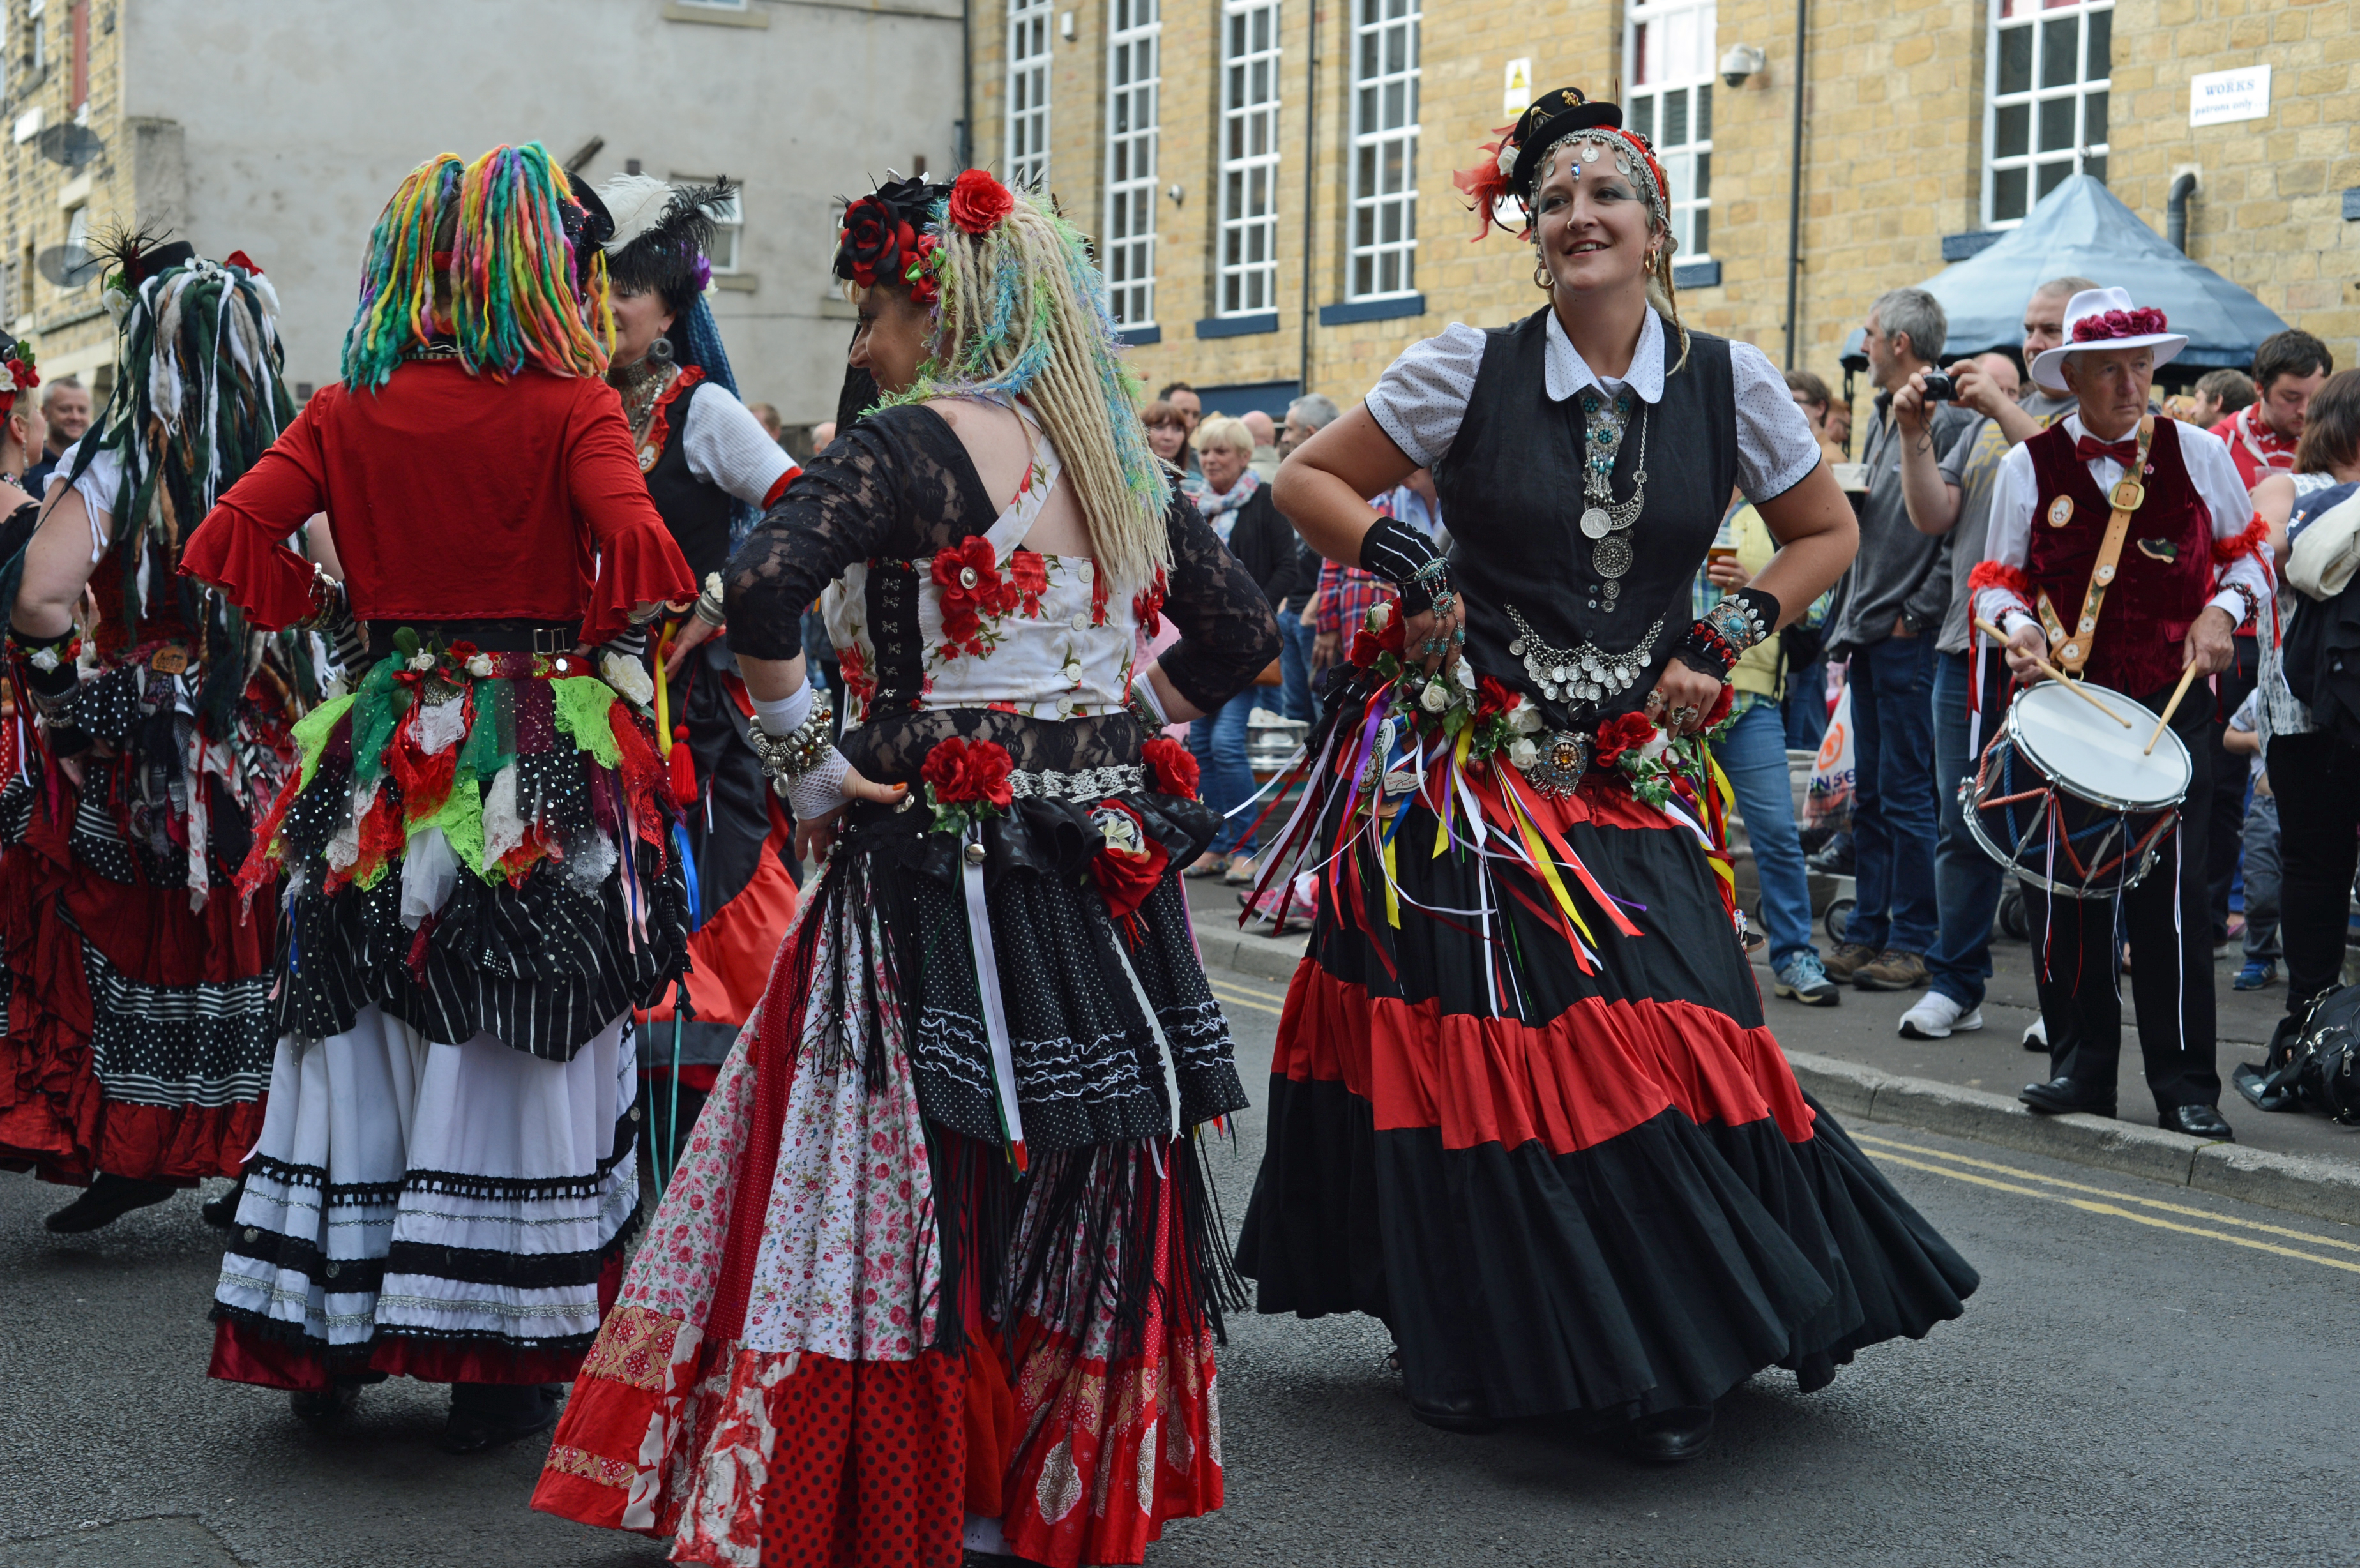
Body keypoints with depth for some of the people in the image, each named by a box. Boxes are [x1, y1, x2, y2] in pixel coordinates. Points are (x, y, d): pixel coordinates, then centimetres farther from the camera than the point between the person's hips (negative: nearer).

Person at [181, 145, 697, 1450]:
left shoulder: (350, 409, 2)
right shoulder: (570, 404, -9)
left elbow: (229, 537, -4)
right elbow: (639, 546, -23)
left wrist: (339, 615, 9)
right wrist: (596, 638, -5)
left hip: (384, 751, 4)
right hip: (545, 761, -3)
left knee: (363, 1032, 13)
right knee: (517, 1052, 5)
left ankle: (327, 1340, 22)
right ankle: (495, 1365, 11)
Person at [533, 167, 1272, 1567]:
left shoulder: (918, 443, -11)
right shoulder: (1122, 461, 9)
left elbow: (764, 588, -25)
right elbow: (1243, 631, 17)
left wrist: (806, 758, -13)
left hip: (947, 861, -7)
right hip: (1107, 859, 7)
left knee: (913, 1186, 2)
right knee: (1083, 1183, 14)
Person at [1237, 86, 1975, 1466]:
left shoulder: (1729, 382, 1)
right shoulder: (1470, 370, -4)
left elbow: (1828, 535, 13)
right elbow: (1309, 480, 5)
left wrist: (1725, 641, 1)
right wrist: (1414, 567, -9)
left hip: (1637, 771, 1)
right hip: (1470, 761, -1)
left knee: (1661, 1035, -5)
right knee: (1470, 1036, 1)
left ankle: (1667, 1361, 13)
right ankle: (1468, 1341, 20)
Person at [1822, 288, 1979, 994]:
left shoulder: (1950, 419, -13)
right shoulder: (1883, 417, 17)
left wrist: (1916, 612, -16)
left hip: (1911, 638, -9)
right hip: (1870, 636, 9)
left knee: (1907, 793, -4)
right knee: (1870, 794, 12)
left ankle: (1913, 942, 4)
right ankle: (1868, 931, 19)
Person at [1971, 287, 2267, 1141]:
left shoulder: (2198, 453, 3)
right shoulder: (2028, 467, 2)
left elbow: (2249, 549, 15)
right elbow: (2000, 580, 10)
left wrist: (2225, 608, -4)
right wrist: (2018, 626, -11)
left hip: (2172, 708, -1)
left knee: (2172, 898, -5)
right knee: (2063, 892, 3)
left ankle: (2187, 1089, 5)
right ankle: (2081, 1067, 17)